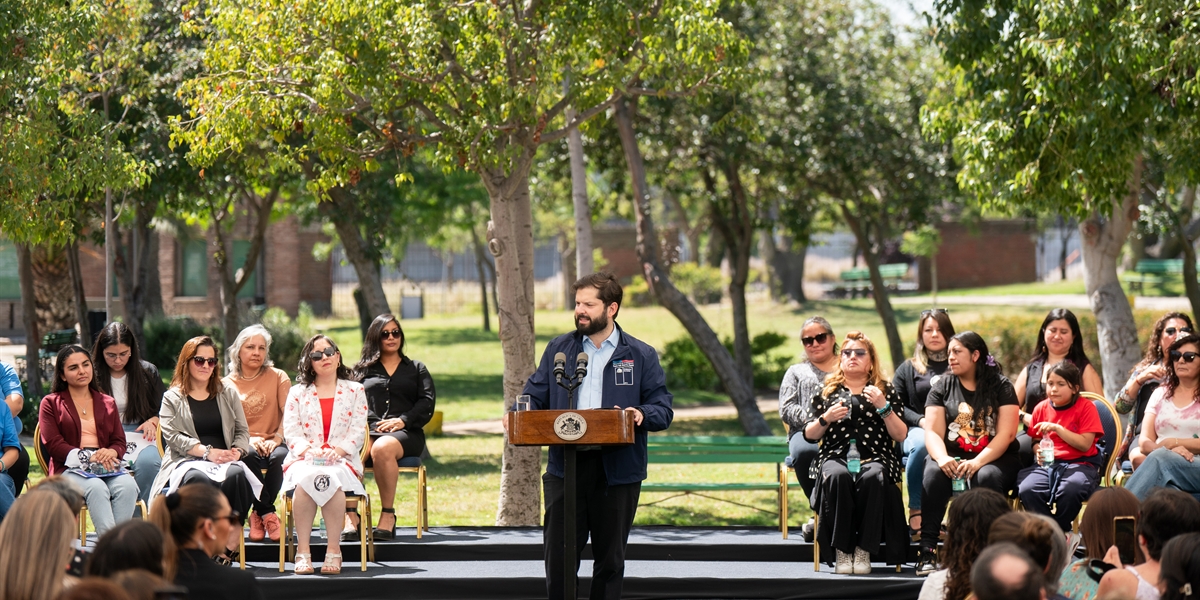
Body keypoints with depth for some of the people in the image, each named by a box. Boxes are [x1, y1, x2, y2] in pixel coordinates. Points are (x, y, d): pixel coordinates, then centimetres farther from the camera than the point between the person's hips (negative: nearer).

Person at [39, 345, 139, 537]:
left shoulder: (107, 403, 25)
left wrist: (111, 452, -10)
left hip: (107, 466, 4)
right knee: (97, 488, -37)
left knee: (128, 486, -32)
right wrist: (87, 457, -15)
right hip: (70, 468, -3)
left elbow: (120, 441, 17)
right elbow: (53, 445, -1)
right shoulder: (51, 404, 12)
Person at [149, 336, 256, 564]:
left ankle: (230, 548, -36)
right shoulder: (172, 398, 13)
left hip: (224, 462, 2)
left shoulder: (228, 394, 22)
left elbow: (242, 431, 17)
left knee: (236, 475, -36)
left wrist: (237, 451, -7)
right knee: (199, 480, -41)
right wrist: (208, 452, -15)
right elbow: (172, 436, -1)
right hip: (186, 462, -2)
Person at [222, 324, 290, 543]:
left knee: (279, 456, -34)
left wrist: (278, 437, -16)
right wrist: (248, 439, -14)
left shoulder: (278, 377, 11)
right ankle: (267, 513, -26)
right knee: (249, 455, -36)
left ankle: (259, 513, -18)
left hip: (272, 443, 0)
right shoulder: (227, 384, 11)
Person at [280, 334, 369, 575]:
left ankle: (334, 550, -31)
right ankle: (302, 551, -33)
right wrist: (310, 450, -16)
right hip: (304, 459, 0)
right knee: (305, 479, -37)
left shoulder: (355, 391, 15)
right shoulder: (297, 393, 16)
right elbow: (291, 431, 4)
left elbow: (358, 431, 4)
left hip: (342, 461, 0)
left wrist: (337, 451, -14)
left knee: (331, 480, -37)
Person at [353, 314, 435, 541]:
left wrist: (402, 420, -9)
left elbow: (427, 402, 9)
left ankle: (388, 515, -33)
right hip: (368, 430, 1)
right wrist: (362, 424, -9)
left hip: (405, 433, -1)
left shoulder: (416, 369, 24)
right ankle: (350, 517, -42)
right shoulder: (363, 370, 26)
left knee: (382, 448, -40)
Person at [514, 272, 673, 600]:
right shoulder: (558, 349, 11)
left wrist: (642, 414, -21)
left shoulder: (640, 356, 3)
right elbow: (535, 395, 11)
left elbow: (663, 409, 1)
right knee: (558, 555, 0)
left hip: (617, 471, -1)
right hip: (564, 466, 2)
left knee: (610, 558, 8)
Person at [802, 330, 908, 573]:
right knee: (837, 476, -36)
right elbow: (810, 435, 16)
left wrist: (883, 407, -6)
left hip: (875, 457, -1)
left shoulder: (884, 390, 17)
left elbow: (900, 436, 7)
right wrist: (826, 418, -3)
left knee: (872, 477, -37)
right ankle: (842, 550, -31)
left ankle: (864, 549, -30)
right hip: (835, 457, 1)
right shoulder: (827, 390, 19)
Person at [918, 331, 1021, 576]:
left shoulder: (1000, 386, 2)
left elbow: (1006, 434, -9)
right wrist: (942, 458, -23)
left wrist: (977, 462, -24)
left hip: (994, 458, -2)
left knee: (986, 477, -36)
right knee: (934, 474, -32)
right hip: (952, 458, 2)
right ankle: (927, 550, -33)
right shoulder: (942, 388, 9)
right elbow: (933, 432, 0)